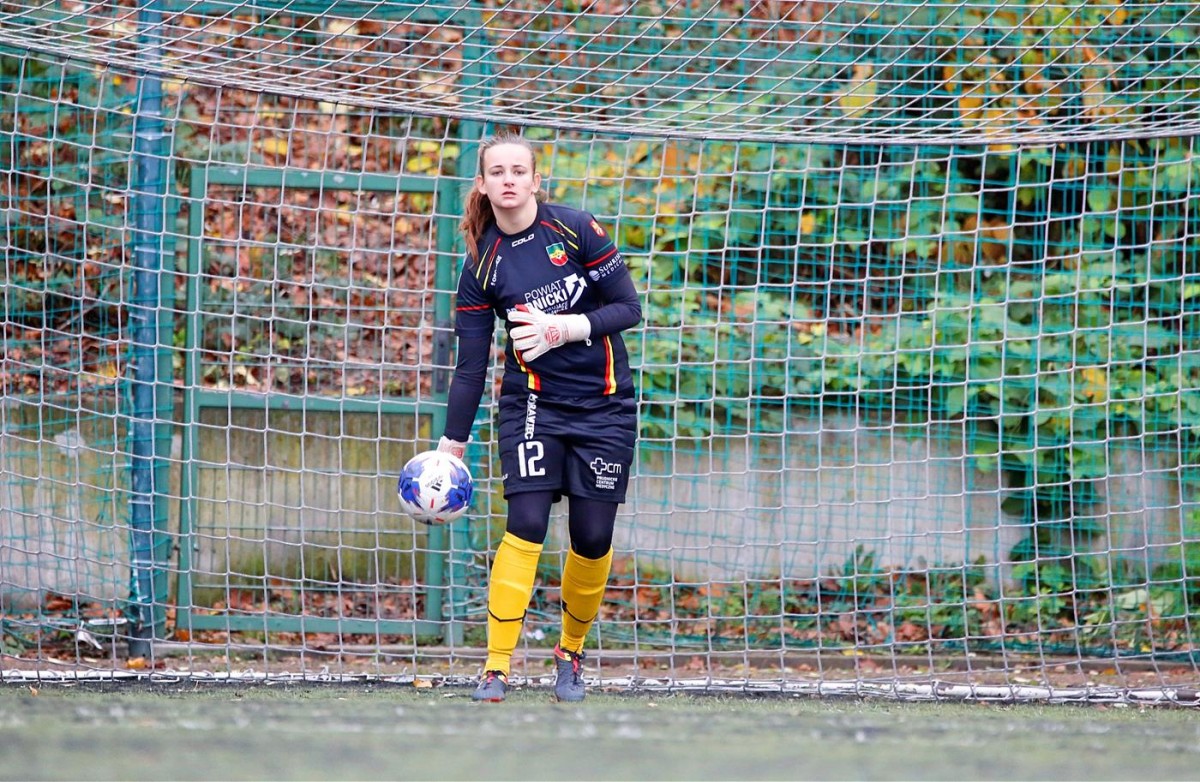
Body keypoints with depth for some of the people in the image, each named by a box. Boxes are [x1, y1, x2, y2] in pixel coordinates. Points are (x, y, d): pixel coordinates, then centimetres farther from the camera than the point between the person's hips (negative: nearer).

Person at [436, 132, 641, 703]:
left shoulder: (574, 229, -6)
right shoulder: (482, 264, -2)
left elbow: (629, 307, -5)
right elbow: (470, 365, 1)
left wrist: (568, 327, -20)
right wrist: (452, 444, -2)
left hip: (605, 407, 0)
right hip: (531, 404, 0)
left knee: (593, 538, 1)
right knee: (526, 525, -16)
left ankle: (570, 654, 24)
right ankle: (497, 668, -14)